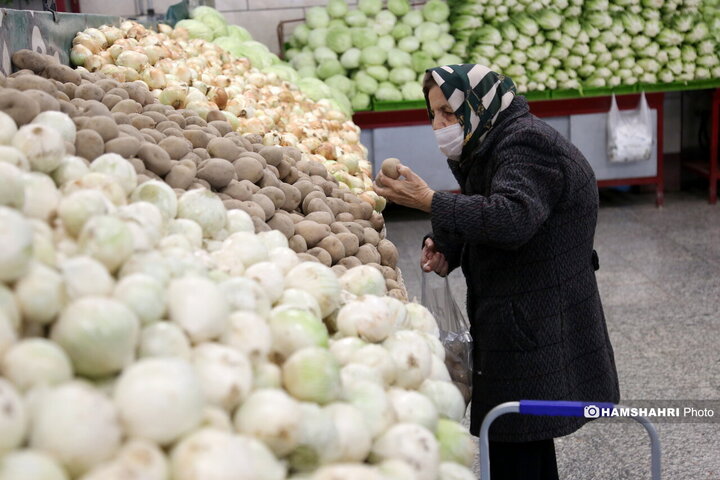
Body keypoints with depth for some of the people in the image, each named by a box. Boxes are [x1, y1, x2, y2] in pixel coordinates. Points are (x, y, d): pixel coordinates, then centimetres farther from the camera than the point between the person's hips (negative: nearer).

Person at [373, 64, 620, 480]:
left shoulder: (528, 145, -18)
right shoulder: (493, 146, 15)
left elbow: (510, 219, -33)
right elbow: (479, 220, 20)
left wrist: (430, 201, -30)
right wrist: (446, 250, -1)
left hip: (534, 332, -10)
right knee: (529, 445, 21)